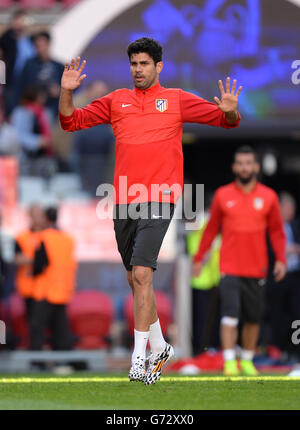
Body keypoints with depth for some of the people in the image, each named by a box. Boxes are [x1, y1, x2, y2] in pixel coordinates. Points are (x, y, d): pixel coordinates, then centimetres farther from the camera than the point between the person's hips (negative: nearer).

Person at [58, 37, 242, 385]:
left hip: (159, 199, -4)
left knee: (141, 273, -16)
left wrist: (230, 111, -15)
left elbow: (226, 120, 8)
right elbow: (71, 122, 17)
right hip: (124, 200, 4)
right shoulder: (116, 101, 14)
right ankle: (159, 348, 26)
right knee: (135, 279, 10)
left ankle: (139, 356, -16)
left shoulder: (176, 100, 6)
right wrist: (66, 93, -1)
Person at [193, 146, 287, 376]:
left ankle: (247, 360, 23)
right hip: (230, 268, -1)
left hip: (257, 269, 1)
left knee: (253, 319, 8)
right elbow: (211, 229, 11)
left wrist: (281, 260, -3)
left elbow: (277, 232, 8)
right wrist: (199, 258, 9)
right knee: (230, 315, -13)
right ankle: (229, 362, -13)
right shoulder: (223, 195, 4)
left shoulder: (268, 197, 4)